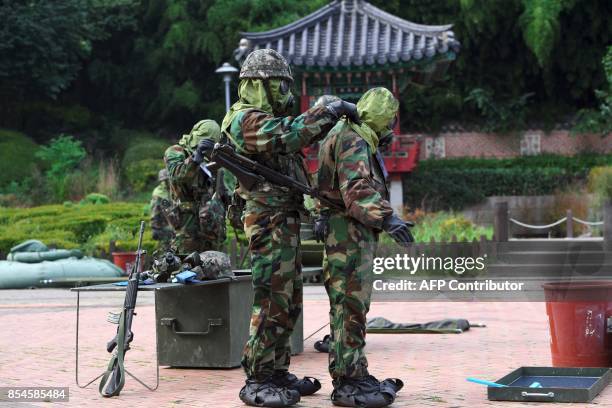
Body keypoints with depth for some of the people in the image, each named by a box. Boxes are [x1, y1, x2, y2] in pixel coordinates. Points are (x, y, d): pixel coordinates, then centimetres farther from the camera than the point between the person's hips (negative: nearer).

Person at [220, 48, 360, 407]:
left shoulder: (267, 119, 19)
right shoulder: (246, 120, -12)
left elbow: (304, 133, 26)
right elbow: (288, 136, -26)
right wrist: (329, 111, -19)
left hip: (287, 223, 10)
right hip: (269, 222, -10)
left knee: (289, 303, 14)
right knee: (272, 302, -9)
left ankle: (278, 372, 22)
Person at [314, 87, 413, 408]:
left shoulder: (354, 138, 20)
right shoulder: (354, 141, -14)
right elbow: (357, 191, -26)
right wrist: (387, 218, -35)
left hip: (355, 235, 11)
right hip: (349, 235, -11)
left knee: (354, 308, 14)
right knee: (350, 309, -9)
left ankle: (356, 375, 20)